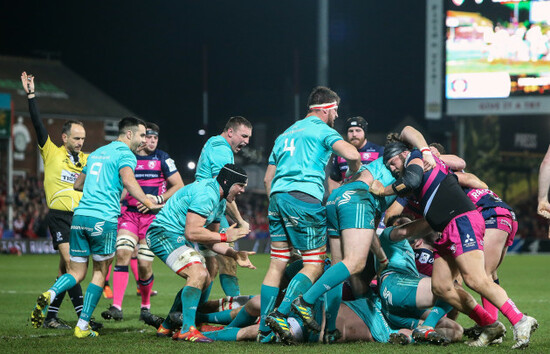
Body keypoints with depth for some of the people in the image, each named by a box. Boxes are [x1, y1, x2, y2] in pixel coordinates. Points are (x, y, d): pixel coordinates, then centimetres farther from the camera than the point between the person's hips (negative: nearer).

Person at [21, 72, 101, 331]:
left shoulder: (87, 159, 13)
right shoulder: (51, 152, 0)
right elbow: (38, 125, -6)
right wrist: (31, 95, -12)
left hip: (80, 217, 5)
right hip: (59, 216, -5)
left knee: (65, 269, 7)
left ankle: (51, 317, 14)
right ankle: (81, 316, -21)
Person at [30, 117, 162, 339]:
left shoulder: (97, 153, 23)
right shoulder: (125, 154, -1)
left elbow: (78, 184, 34)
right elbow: (128, 180, -22)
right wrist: (148, 203, -27)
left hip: (80, 215, 6)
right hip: (103, 219, -6)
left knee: (77, 272, 9)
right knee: (100, 272, 9)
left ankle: (50, 294, -22)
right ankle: (82, 326, 7)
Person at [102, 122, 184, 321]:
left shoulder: (162, 159, 3)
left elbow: (179, 186, 3)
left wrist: (158, 199, -9)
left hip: (153, 217, -2)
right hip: (129, 214, 2)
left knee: (144, 265, -4)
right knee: (122, 253, -19)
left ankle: (145, 305, 23)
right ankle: (117, 307, -23)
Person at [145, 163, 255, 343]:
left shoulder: (220, 200, 13)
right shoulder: (206, 193, -21)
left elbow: (209, 239, 17)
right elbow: (192, 232, -27)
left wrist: (234, 254, 5)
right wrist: (224, 236, -19)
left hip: (179, 238, 11)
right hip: (164, 234, -11)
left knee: (205, 281, 13)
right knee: (198, 274, -25)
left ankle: (167, 327, 21)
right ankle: (187, 329, -27)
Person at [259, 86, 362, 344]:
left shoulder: (286, 134, 26)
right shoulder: (322, 130, 3)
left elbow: (268, 178, 26)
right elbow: (351, 154, -14)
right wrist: (353, 175, 6)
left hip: (277, 197, 7)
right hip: (305, 198, -7)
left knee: (277, 263, 9)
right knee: (315, 264, -4)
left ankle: (263, 328, 5)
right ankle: (280, 315, -20)